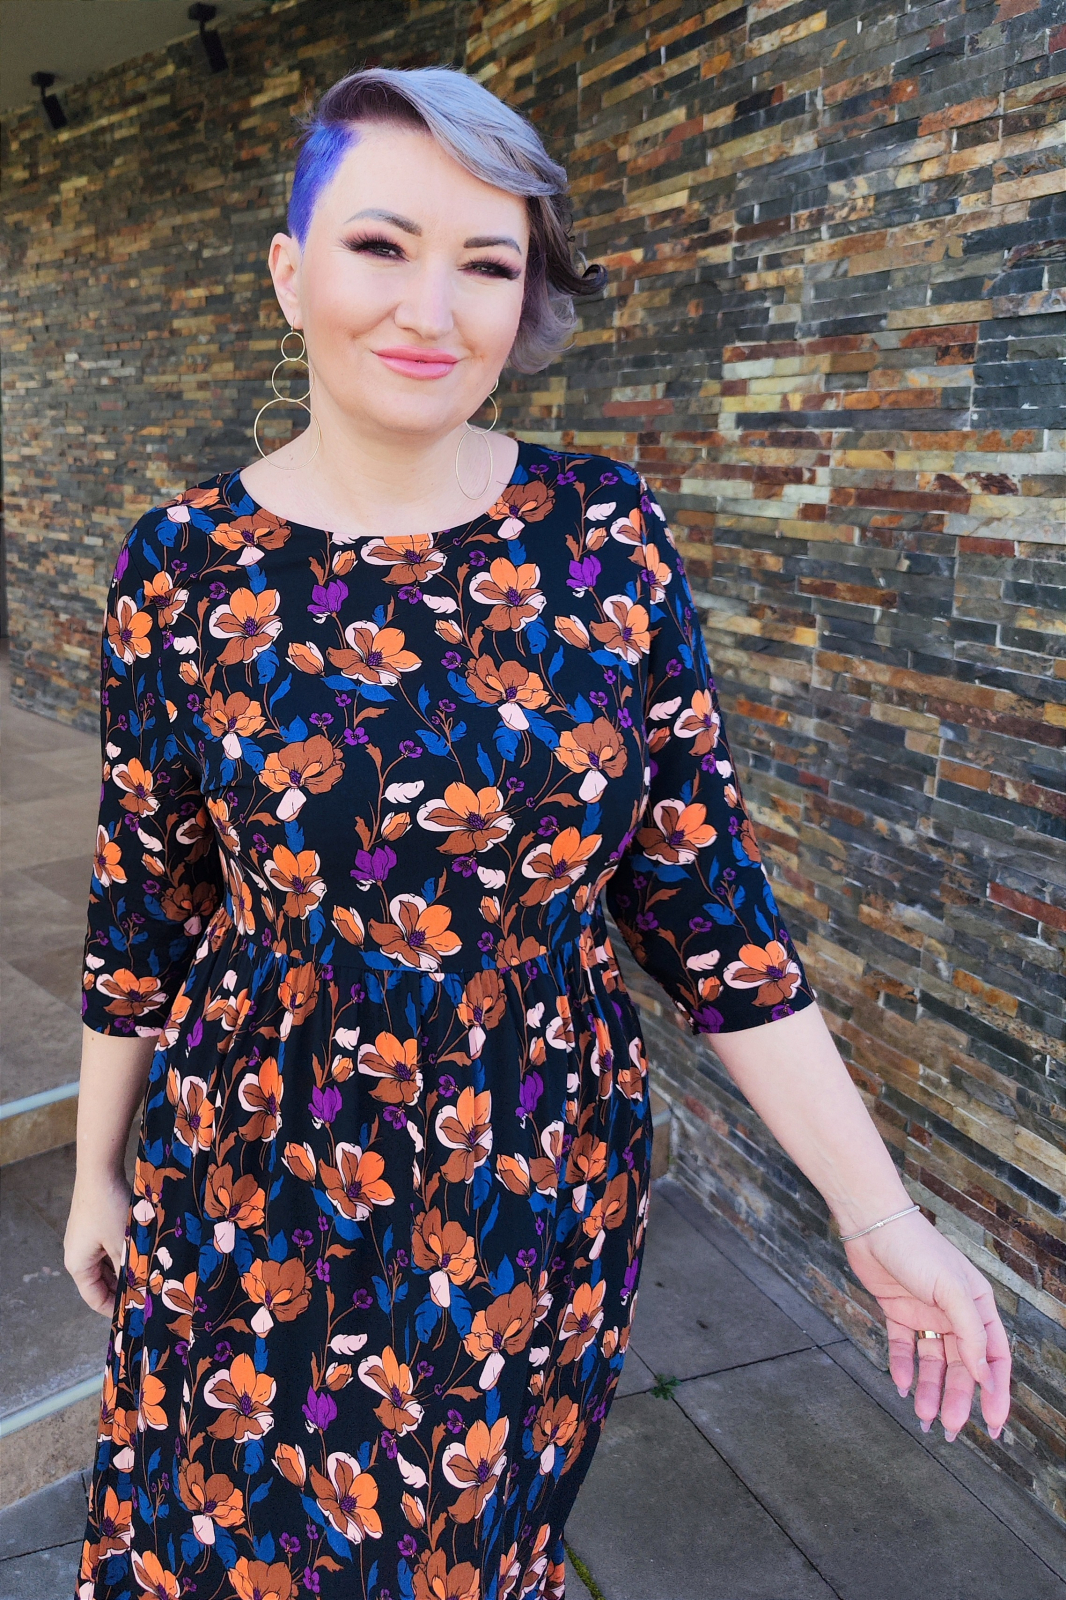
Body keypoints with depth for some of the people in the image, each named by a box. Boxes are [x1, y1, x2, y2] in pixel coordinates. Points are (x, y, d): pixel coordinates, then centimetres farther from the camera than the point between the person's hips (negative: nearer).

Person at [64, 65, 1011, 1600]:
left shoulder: (608, 536, -9)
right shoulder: (186, 566, -9)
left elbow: (706, 895, -7)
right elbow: (142, 908, 1)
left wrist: (882, 1209, -8)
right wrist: (96, 1175, 10)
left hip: (545, 1196, 1)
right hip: (250, 1190, 0)